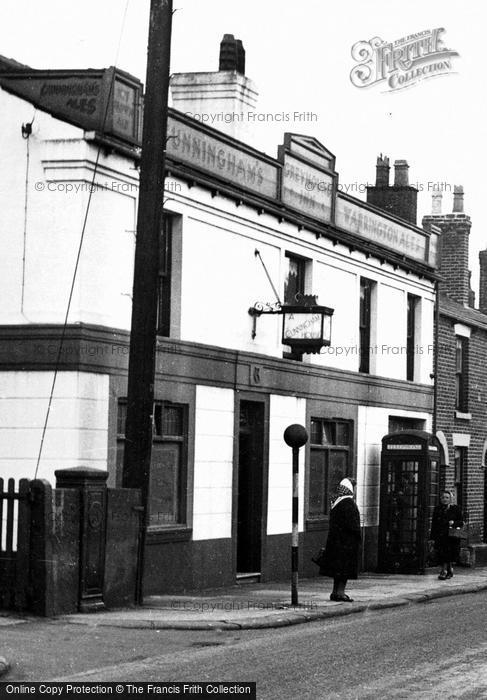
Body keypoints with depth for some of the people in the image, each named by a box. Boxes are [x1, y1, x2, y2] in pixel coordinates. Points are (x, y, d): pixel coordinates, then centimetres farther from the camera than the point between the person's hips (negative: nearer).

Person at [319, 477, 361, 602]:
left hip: (335, 539, 9)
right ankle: (340, 593, -5)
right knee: (345, 566, -4)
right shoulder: (348, 503, -17)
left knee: (337, 566, 12)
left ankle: (335, 592, 16)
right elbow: (352, 523, -21)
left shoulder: (335, 502, 10)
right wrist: (358, 536, -10)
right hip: (347, 539, -9)